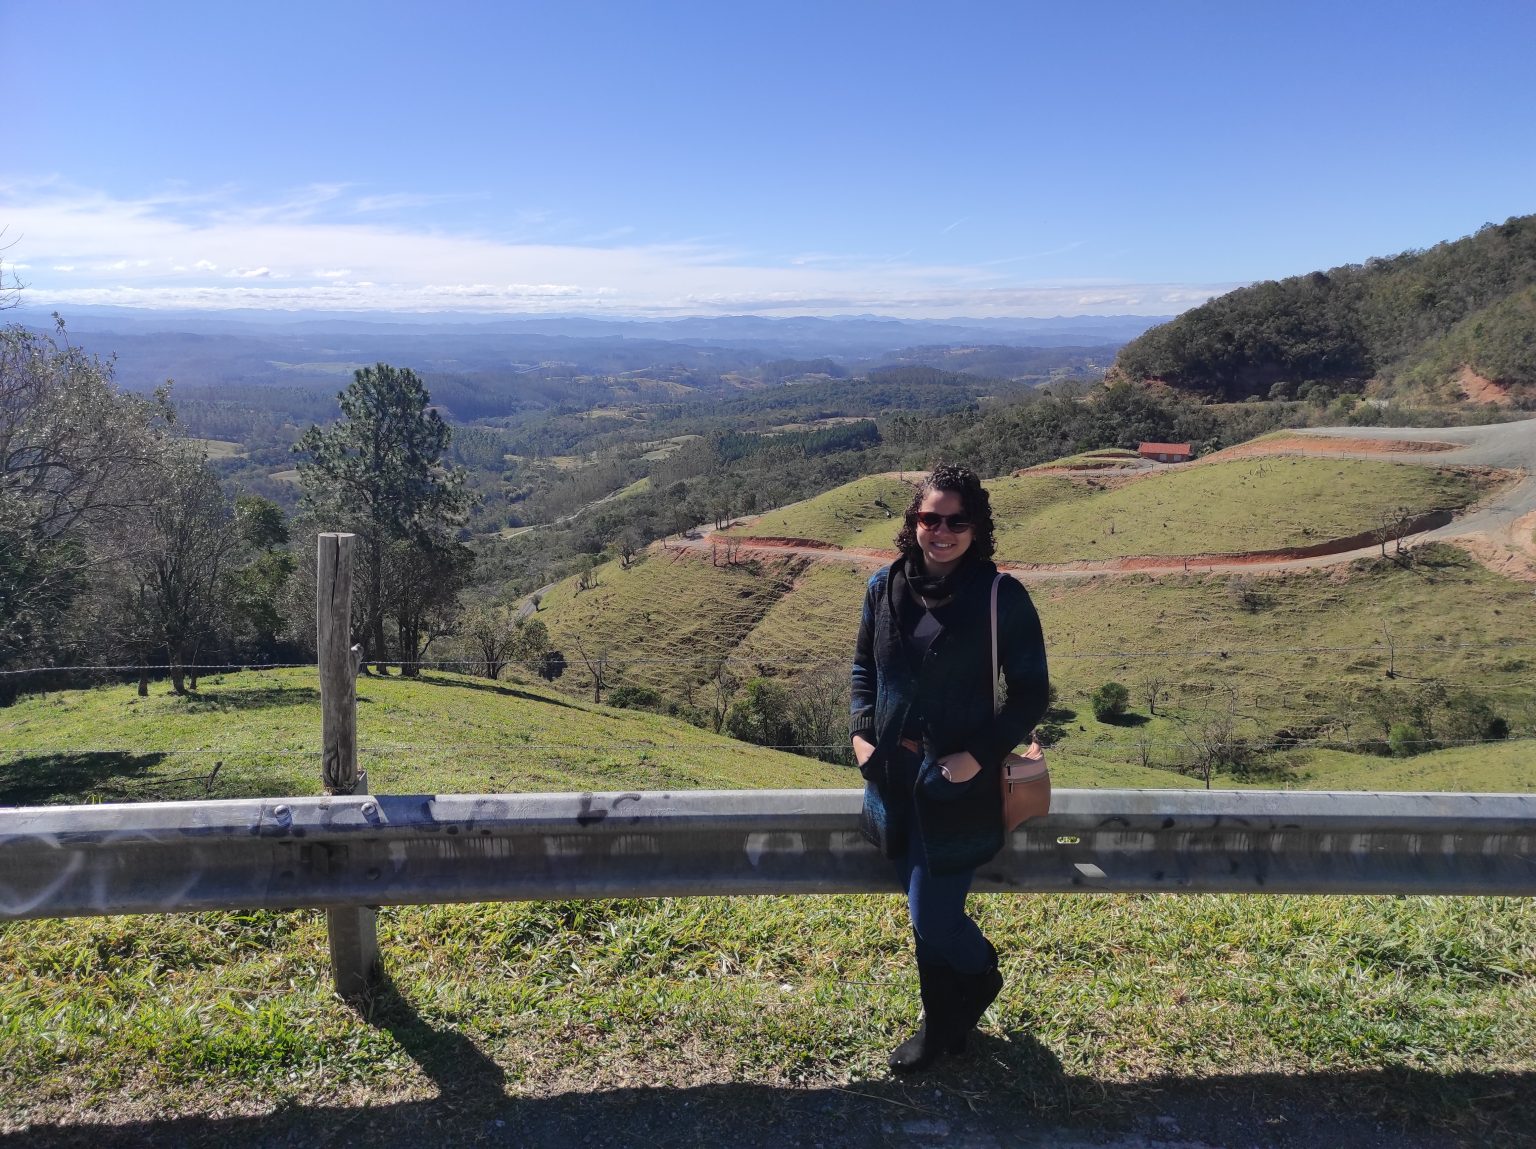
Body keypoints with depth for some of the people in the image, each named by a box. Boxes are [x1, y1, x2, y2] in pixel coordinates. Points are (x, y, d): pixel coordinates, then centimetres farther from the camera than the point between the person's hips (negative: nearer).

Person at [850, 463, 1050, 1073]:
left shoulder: (1000, 597, -13)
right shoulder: (885, 586, -1)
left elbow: (1030, 693, -7)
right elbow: (864, 664, 14)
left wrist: (980, 755, -16)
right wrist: (861, 732, 1)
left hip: (958, 784, -4)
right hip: (892, 774, 5)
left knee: (932, 919, 2)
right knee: (930, 912, 17)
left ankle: (941, 1027, 34)